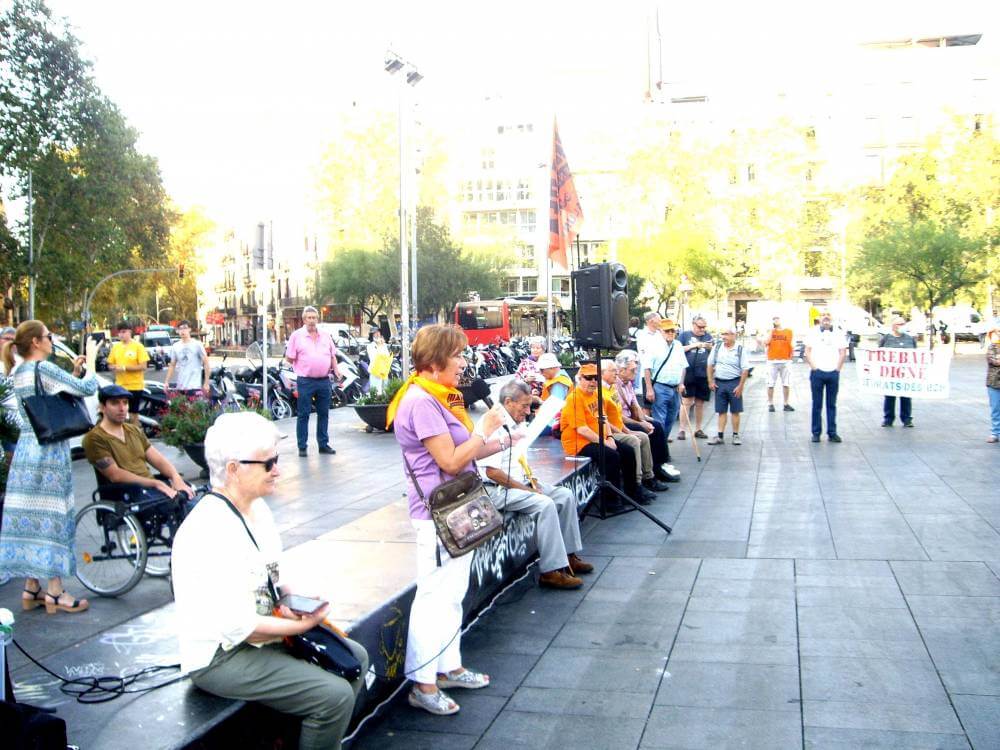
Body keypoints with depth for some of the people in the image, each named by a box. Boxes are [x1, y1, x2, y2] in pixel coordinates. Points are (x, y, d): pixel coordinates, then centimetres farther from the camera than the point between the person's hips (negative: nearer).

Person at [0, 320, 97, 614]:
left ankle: (31, 588, 15)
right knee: (53, 518, -3)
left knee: (29, 514, 10)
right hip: (50, 450, -8)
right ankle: (55, 592, 2)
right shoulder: (45, 369, -13)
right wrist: (89, 371, 6)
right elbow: (87, 389, -14)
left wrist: (73, 373, 14)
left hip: (25, 450, 8)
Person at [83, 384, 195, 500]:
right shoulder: (94, 439, -3)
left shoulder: (134, 430, 20)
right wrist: (155, 483, -19)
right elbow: (115, 475, -12)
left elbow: (158, 459, 11)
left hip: (152, 486, 7)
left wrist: (176, 478, -9)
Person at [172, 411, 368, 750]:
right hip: (221, 657, -10)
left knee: (354, 657, 11)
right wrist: (301, 625, -18)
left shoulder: (256, 506, 3)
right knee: (335, 694, -19)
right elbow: (237, 627, -28)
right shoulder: (211, 532, -27)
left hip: (261, 631, 10)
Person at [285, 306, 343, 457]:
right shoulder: (296, 336, -1)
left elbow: (332, 355, 17)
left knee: (323, 413, 10)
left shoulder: (325, 336, 12)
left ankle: (323, 444, 20)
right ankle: (302, 446, 6)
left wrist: (336, 369, 3)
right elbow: (289, 358, -1)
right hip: (305, 381, -4)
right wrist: (303, 366, -2)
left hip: (324, 381, 4)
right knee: (303, 414, 0)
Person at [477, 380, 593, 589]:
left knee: (566, 496, 5)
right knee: (545, 504, -28)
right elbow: (491, 471, -24)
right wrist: (524, 488, -17)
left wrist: (531, 479, 6)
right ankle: (552, 571, -23)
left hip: (520, 483, 10)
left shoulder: (515, 424, 13)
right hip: (499, 490, -10)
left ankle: (568, 555, 13)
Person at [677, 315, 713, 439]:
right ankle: (681, 430, -2)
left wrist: (711, 348, -5)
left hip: (704, 374, 4)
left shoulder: (708, 336, 14)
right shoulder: (684, 335, 5)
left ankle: (698, 429, 20)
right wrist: (693, 346, -11)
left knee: (700, 403, 11)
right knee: (686, 401, -6)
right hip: (688, 374, -3)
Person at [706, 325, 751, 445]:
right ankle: (719, 436, 9)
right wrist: (710, 381, 4)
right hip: (719, 383, 3)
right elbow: (710, 365, 12)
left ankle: (736, 435, 13)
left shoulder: (740, 349, -4)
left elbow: (745, 370, -6)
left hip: (734, 383, -3)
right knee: (721, 411, 7)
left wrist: (740, 386, -11)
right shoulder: (717, 348, 6)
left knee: (735, 411, 4)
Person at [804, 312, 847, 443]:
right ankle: (816, 433, 6)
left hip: (833, 373, 1)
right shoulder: (813, 332, 5)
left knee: (832, 404, 5)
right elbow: (807, 351, 3)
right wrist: (814, 367, -4)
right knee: (817, 404, 1)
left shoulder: (839, 333, 9)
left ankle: (832, 433, 9)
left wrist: (837, 368, 1)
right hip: (817, 372, -1)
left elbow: (843, 352, 9)